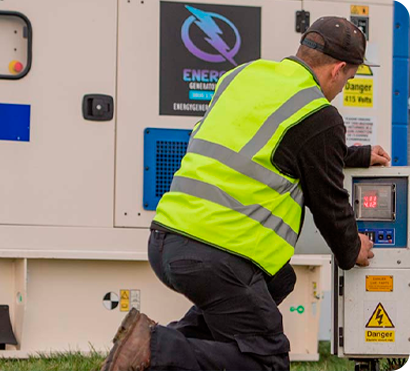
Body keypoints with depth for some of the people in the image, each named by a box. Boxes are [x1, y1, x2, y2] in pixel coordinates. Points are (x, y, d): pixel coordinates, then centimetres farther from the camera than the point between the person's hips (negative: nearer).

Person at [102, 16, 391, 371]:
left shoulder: (245, 75, 18)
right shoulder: (320, 117, -4)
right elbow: (328, 202, 6)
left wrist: (359, 156, 46)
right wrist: (351, 252, 27)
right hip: (218, 256, -8)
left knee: (278, 279, 29)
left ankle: (184, 338, 12)